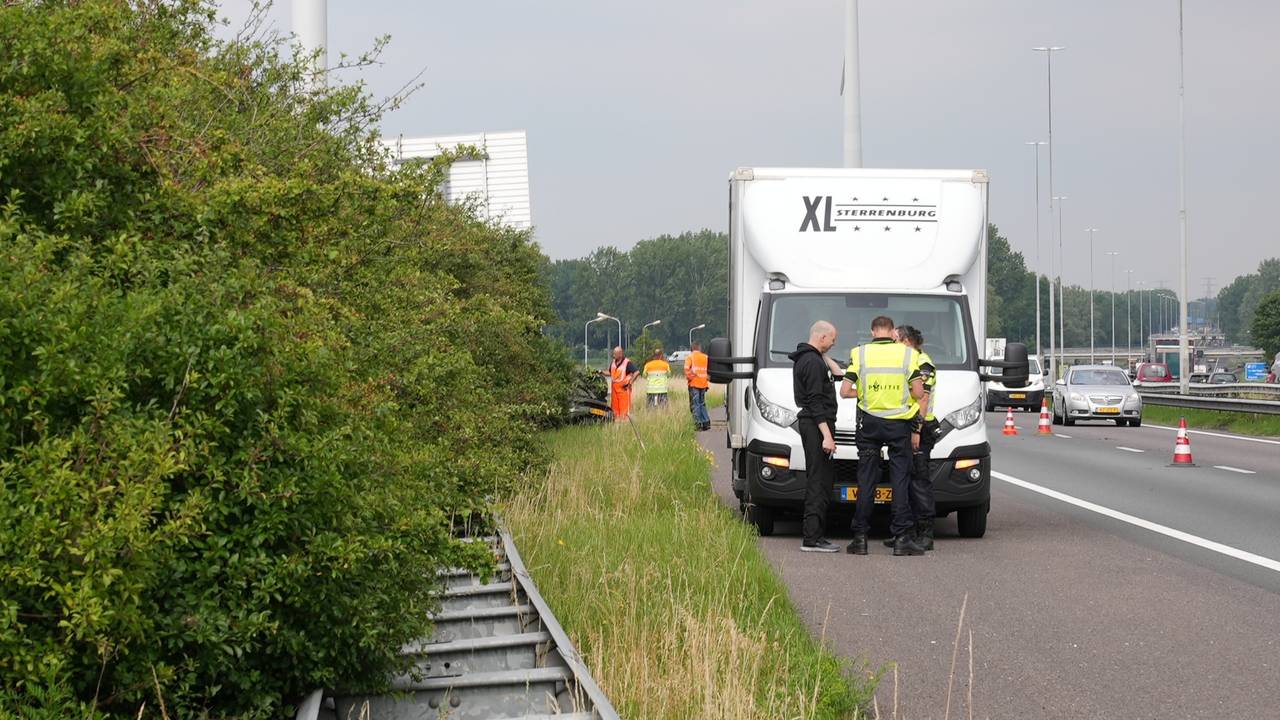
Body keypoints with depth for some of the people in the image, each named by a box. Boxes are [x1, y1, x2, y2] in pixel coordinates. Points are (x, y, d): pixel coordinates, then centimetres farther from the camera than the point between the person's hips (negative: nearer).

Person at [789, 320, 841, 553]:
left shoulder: (805, 359, 19)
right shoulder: (813, 362, -15)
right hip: (817, 425, -11)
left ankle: (816, 534, 19)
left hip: (812, 423, 11)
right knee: (819, 482, -11)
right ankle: (812, 538, -12)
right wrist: (827, 435, -22)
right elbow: (815, 401, -20)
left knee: (823, 480, 15)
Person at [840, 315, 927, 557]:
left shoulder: (859, 353, 0)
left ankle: (860, 538, 7)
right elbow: (918, 393, -6)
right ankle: (902, 538, -1)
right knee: (900, 480, 3)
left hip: (869, 424, 1)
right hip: (899, 425, -1)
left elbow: (845, 391, -3)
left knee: (866, 481, 7)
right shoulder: (908, 354, -2)